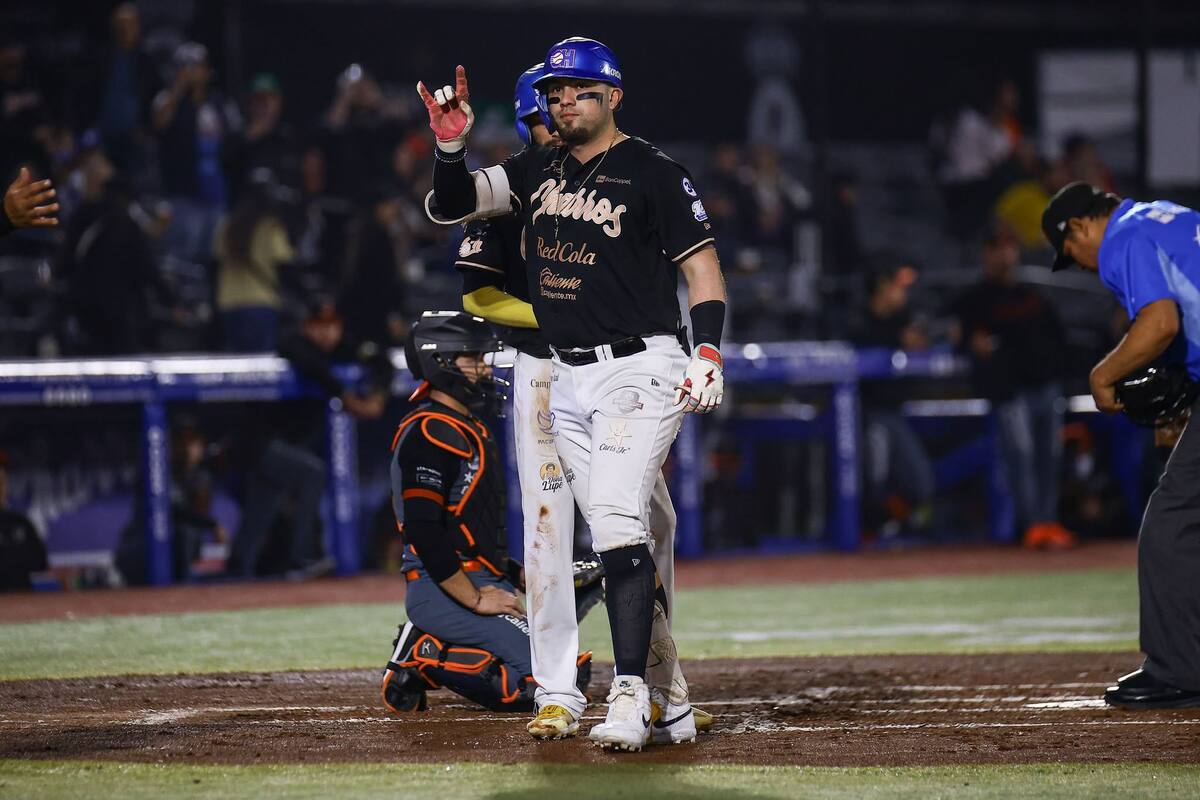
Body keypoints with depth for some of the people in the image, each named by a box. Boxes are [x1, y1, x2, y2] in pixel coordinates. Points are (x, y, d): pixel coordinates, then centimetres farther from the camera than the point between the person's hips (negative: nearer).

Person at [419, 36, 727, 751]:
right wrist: (451, 146, -9)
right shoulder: (537, 170, 13)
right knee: (616, 535, 6)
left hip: (637, 369, -7)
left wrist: (708, 356, -18)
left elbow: (704, 269, -6)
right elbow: (454, 203, 10)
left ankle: (630, 697, -25)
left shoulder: (654, 174, -5)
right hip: (568, 380, 7)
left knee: (618, 523, -20)